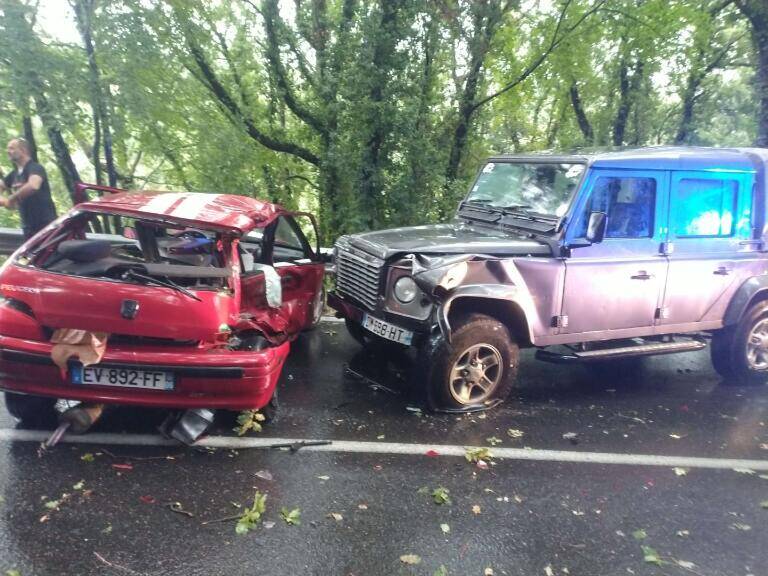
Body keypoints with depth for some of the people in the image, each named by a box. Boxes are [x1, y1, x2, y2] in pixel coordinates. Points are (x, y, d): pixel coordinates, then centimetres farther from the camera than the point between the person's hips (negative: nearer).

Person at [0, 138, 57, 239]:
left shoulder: (35, 168, -10)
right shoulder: (14, 174, 16)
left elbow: (33, 186, -30)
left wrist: (11, 199, -19)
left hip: (46, 225, -9)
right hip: (28, 227, 9)